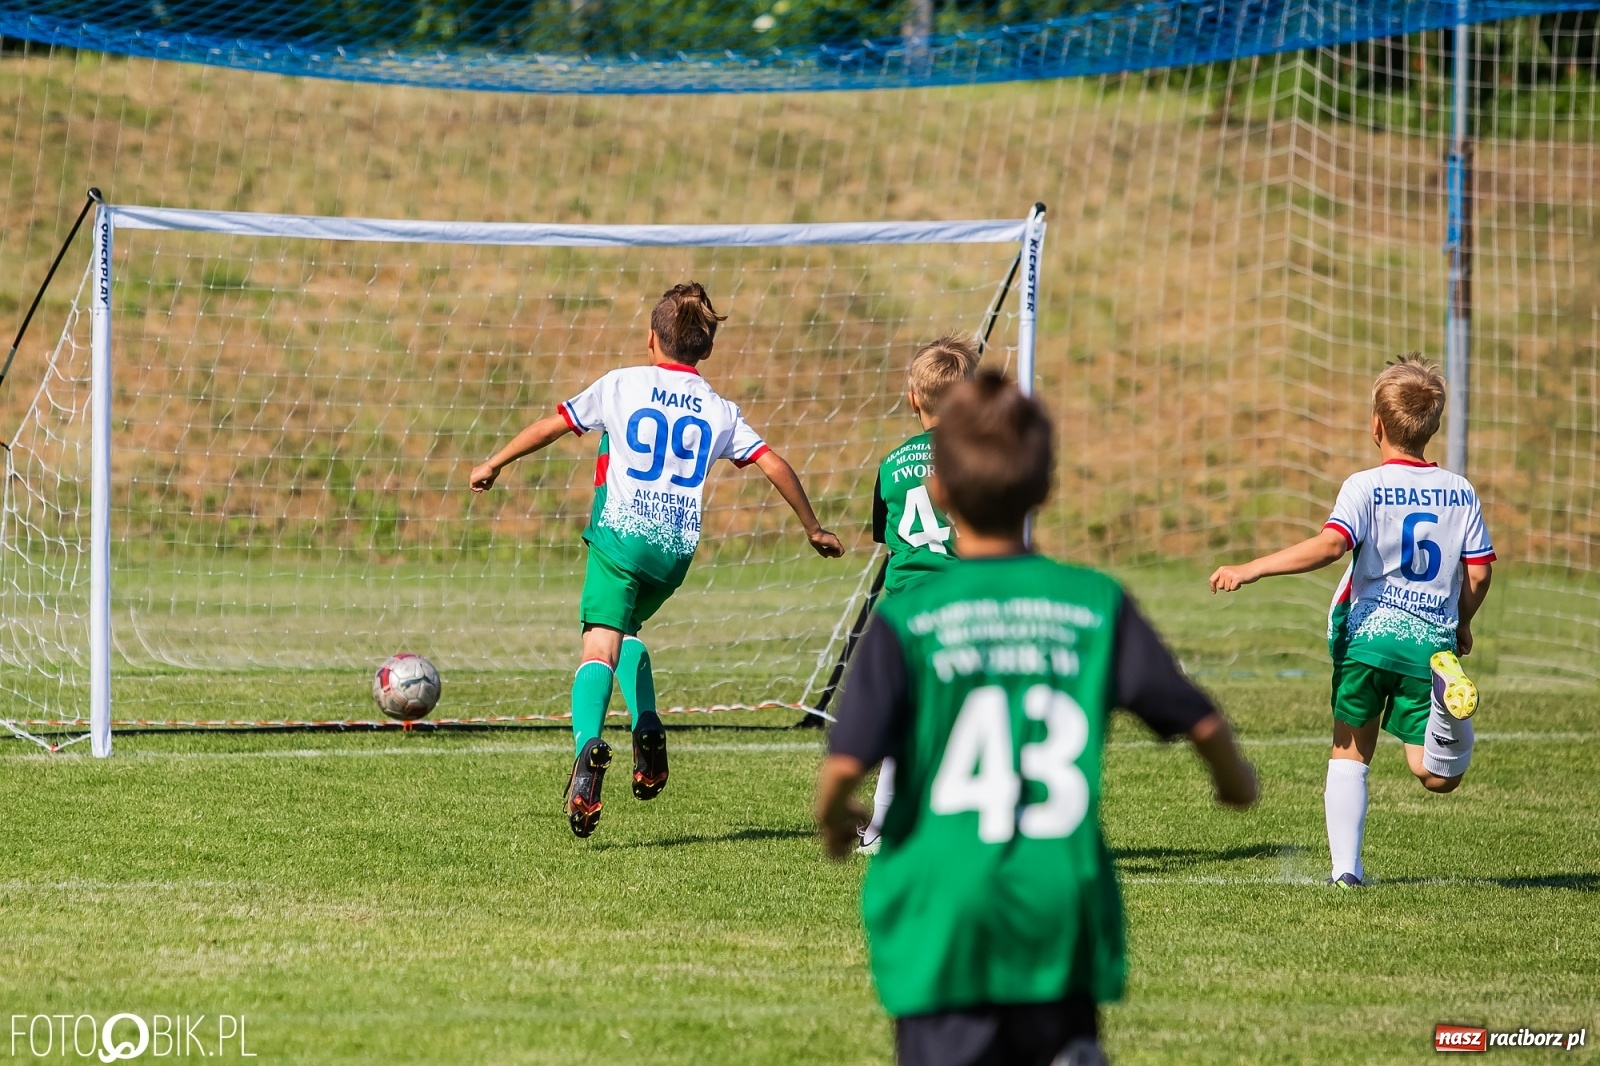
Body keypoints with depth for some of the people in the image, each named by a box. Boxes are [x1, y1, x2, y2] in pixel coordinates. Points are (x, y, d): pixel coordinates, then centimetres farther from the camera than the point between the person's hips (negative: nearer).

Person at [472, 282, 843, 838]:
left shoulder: (621, 385, 6)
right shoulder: (719, 411, 12)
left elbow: (551, 426, 9)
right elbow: (775, 465, 10)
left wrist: (493, 464, 22)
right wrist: (814, 529, 22)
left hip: (621, 535, -4)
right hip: (677, 548, 4)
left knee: (601, 642, -14)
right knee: (626, 629, 28)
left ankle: (589, 745, -38)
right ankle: (647, 734, 10)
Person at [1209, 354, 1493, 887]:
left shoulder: (1366, 487, -5)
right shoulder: (1461, 493, 7)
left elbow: (1330, 545, -21)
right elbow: (1478, 572, 7)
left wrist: (1250, 570, -22)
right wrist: (1460, 625, 26)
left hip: (1368, 632, -2)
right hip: (1429, 640, 2)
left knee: (1350, 754, 14)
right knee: (1437, 776, -1)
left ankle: (1346, 867, 4)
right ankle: (1448, 691, -30)